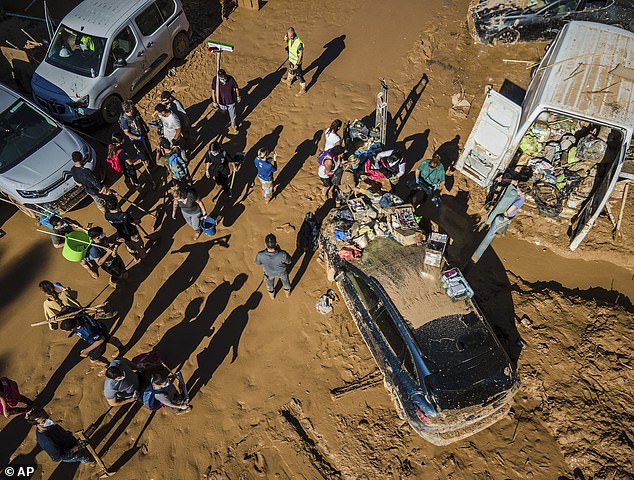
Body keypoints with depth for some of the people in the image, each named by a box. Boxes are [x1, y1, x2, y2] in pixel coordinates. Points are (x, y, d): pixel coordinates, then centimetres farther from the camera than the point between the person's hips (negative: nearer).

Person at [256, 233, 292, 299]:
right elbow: (289, 261, -21)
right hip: (281, 271, -1)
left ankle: (272, 294, 64)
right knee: (285, 280, 34)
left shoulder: (260, 255, -42)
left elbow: (258, 262, -16)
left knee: (270, 282, 36)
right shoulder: (283, 255, -45)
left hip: (269, 272, 1)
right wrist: (279, 250, -18)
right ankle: (287, 292, 63)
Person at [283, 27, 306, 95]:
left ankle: (303, 89, 22)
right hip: (291, 59, 8)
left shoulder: (299, 42, -32)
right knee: (290, 71, 30)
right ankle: (289, 81, 57)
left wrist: (297, 64, -24)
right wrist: (286, 40, -13)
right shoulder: (290, 38, -10)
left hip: (297, 62, -8)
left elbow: (301, 54, -25)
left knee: (298, 75, 4)